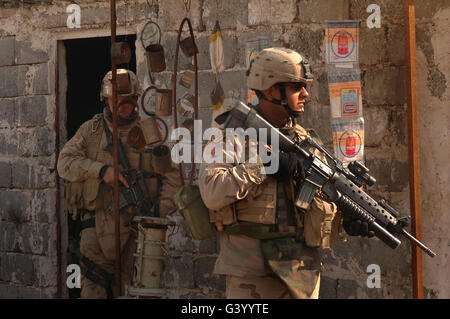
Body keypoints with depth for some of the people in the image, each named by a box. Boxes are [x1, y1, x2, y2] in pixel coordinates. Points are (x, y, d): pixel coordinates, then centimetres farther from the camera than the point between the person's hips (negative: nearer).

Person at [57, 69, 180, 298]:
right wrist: (101, 170, -15)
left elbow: (171, 175, 7)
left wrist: (161, 209, -7)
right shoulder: (91, 130, 9)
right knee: (94, 287, -7)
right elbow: (65, 162, -1)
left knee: (121, 285, 3)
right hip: (97, 220, 0)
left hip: (133, 221, 0)